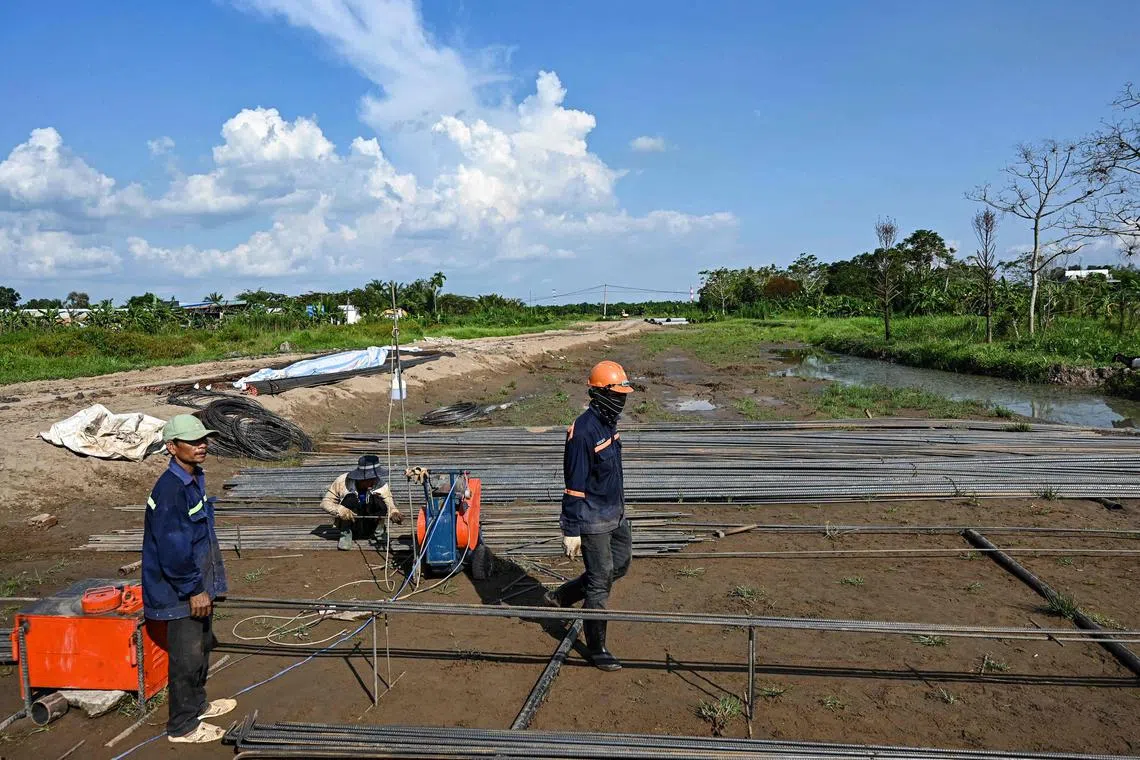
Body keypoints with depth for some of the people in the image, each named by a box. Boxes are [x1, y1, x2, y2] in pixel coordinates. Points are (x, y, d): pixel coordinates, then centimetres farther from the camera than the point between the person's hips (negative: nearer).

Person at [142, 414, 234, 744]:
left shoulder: (194, 478, 5)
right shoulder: (170, 489, -25)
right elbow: (173, 549, -26)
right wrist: (194, 590, -20)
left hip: (197, 583, 10)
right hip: (180, 591, -9)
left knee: (201, 646, 23)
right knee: (186, 657, 4)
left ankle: (197, 704, 41)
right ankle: (182, 725, 20)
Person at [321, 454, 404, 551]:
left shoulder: (381, 484, -16)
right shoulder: (342, 482, -19)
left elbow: (390, 507, -17)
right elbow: (325, 502, -14)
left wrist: (395, 513, -42)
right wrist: (340, 510, -35)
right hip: (350, 524, -1)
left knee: (379, 500, -26)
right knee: (350, 499, -28)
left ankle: (379, 530, 0)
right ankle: (346, 533, -8)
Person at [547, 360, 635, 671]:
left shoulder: (609, 422, 5)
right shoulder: (583, 431, -24)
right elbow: (574, 485, -22)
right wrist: (570, 531, -20)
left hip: (615, 513, 9)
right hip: (593, 521, -9)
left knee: (620, 565, 20)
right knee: (600, 582, 2)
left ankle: (561, 596, 35)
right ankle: (596, 648, 19)